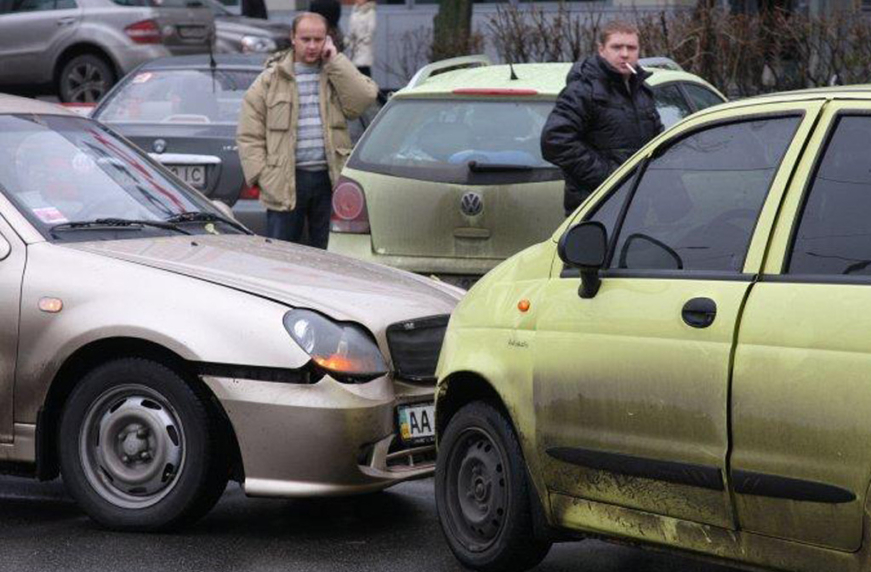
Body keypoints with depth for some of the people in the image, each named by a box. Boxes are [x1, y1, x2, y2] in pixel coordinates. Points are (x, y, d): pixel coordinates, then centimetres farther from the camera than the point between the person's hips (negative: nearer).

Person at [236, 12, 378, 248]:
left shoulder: (338, 75, 13)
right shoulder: (270, 81, 6)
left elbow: (363, 99, -8)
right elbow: (248, 135, 4)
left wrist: (335, 61, -5)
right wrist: (262, 176, -7)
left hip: (329, 179, 2)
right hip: (285, 182, -1)